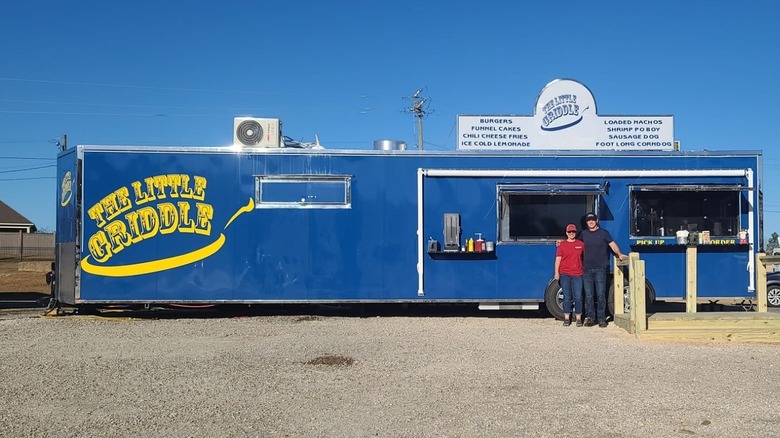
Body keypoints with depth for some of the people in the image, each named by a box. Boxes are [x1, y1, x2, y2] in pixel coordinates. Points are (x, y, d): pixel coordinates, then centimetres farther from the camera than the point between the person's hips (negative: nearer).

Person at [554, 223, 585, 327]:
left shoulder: (581, 244, 9)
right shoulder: (562, 245, 5)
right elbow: (558, 259, 2)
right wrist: (556, 272, -7)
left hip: (577, 274, 1)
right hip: (565, 274, -1)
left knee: (578, 297, -1)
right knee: (567, 297, 3)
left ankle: (578, 318, 5)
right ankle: (567, 318, 8)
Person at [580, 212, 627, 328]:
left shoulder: (603, 233, 4)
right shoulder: (584, 234, 13)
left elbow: (613, 245, -1)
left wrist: (619, 254, -17)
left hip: (600, 268, -2)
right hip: (587, 269, 3)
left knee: (601, 294, -2)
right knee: (588, 295, 3)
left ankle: (601, 318, 3)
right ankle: (590, 318, 9)